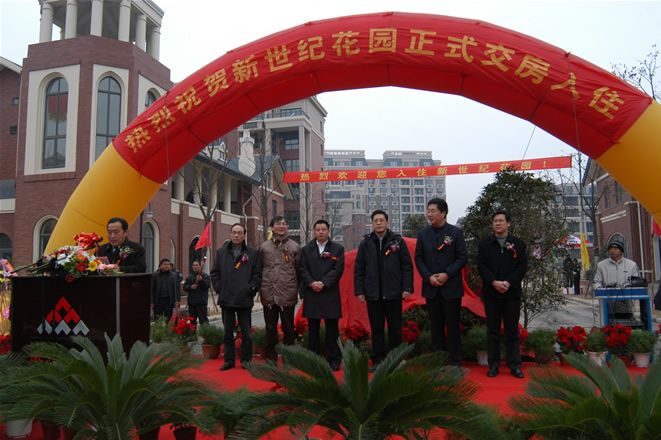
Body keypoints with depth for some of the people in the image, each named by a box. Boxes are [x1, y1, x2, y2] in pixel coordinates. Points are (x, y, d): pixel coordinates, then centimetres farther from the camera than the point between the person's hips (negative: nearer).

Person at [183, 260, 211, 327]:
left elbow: (208, 285, -11)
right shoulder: (189, 277, 16)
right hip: (191, 301, 5)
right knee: (192, 319, 10)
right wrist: (191, 287, -11)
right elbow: (185, 287, 9)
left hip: (202, 302, -5)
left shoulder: (206, 276, 2)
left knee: (203, 319, -8)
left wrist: (201, 280, -26)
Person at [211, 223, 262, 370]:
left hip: (244, 299, -2)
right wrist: (219, 289, 0)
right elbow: (215, 273, 10)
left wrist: (251, 289, -7)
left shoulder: (252, 253, 4)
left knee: (246, 332, 4)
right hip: (226, 299, 2)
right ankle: (229, 360, 20)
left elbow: (257, 274, 2)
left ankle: (246, 360, 17)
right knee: (228, 332, 10)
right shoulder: (221, 252, 10)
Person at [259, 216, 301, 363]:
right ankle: (271, 358, 21)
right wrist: (260, 288, 10)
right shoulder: (264, 246, 9)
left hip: (287, 295, -1)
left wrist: (299, 290, 4)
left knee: (288, 328, 7)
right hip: (268, 295, 1)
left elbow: (299, 270, 7)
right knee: (270, 328, 10)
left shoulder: (295, 247, 5)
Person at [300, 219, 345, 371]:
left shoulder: (338, 249, 5)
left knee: (332, 329, 2)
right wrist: (311, 283, -12)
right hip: (311, 294, 2)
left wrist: (323, 283, -13)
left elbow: (338, 269, -4)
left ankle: (334, 360, 11)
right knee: (312, 329, 7)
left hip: (330, 294, -2)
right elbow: (302, 269, 3)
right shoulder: (306, 249, 11)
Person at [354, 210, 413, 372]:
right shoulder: (365, 244, 7)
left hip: (393, 293, -1)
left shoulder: (398, 241, 3)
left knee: (395, 329, 6)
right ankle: (377, 360, 18)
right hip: (373, 294, 1)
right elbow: (358, 270, 8)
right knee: (376, 329, 8)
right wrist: (359, 291, 1)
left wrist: (407, 288, -6)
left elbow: (407, 266, 2)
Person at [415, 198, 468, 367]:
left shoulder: (456, 232, -2)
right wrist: (428, 276, -9)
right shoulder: (423, 233, 6)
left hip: (451, 286, -3)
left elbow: (463, 257, -4)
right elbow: (418, 258, 5)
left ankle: (455, 361, 14)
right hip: (431, 287, 3)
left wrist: (447, 274, -15)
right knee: (435, 325, 10)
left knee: (452, 324, 3)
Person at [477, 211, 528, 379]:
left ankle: (515, 365, 14)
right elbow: (481, 266, -1)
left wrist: (508, 282, -13)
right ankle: (493, 365, 13)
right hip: (491, 293, 0)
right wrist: (494, 282, -14)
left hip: (512, 293, 0)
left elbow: (522, 267, -1)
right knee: (493, 331, 6)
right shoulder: (484, 244, 7)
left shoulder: (519, 244, 7)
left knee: (512, 331, 6)